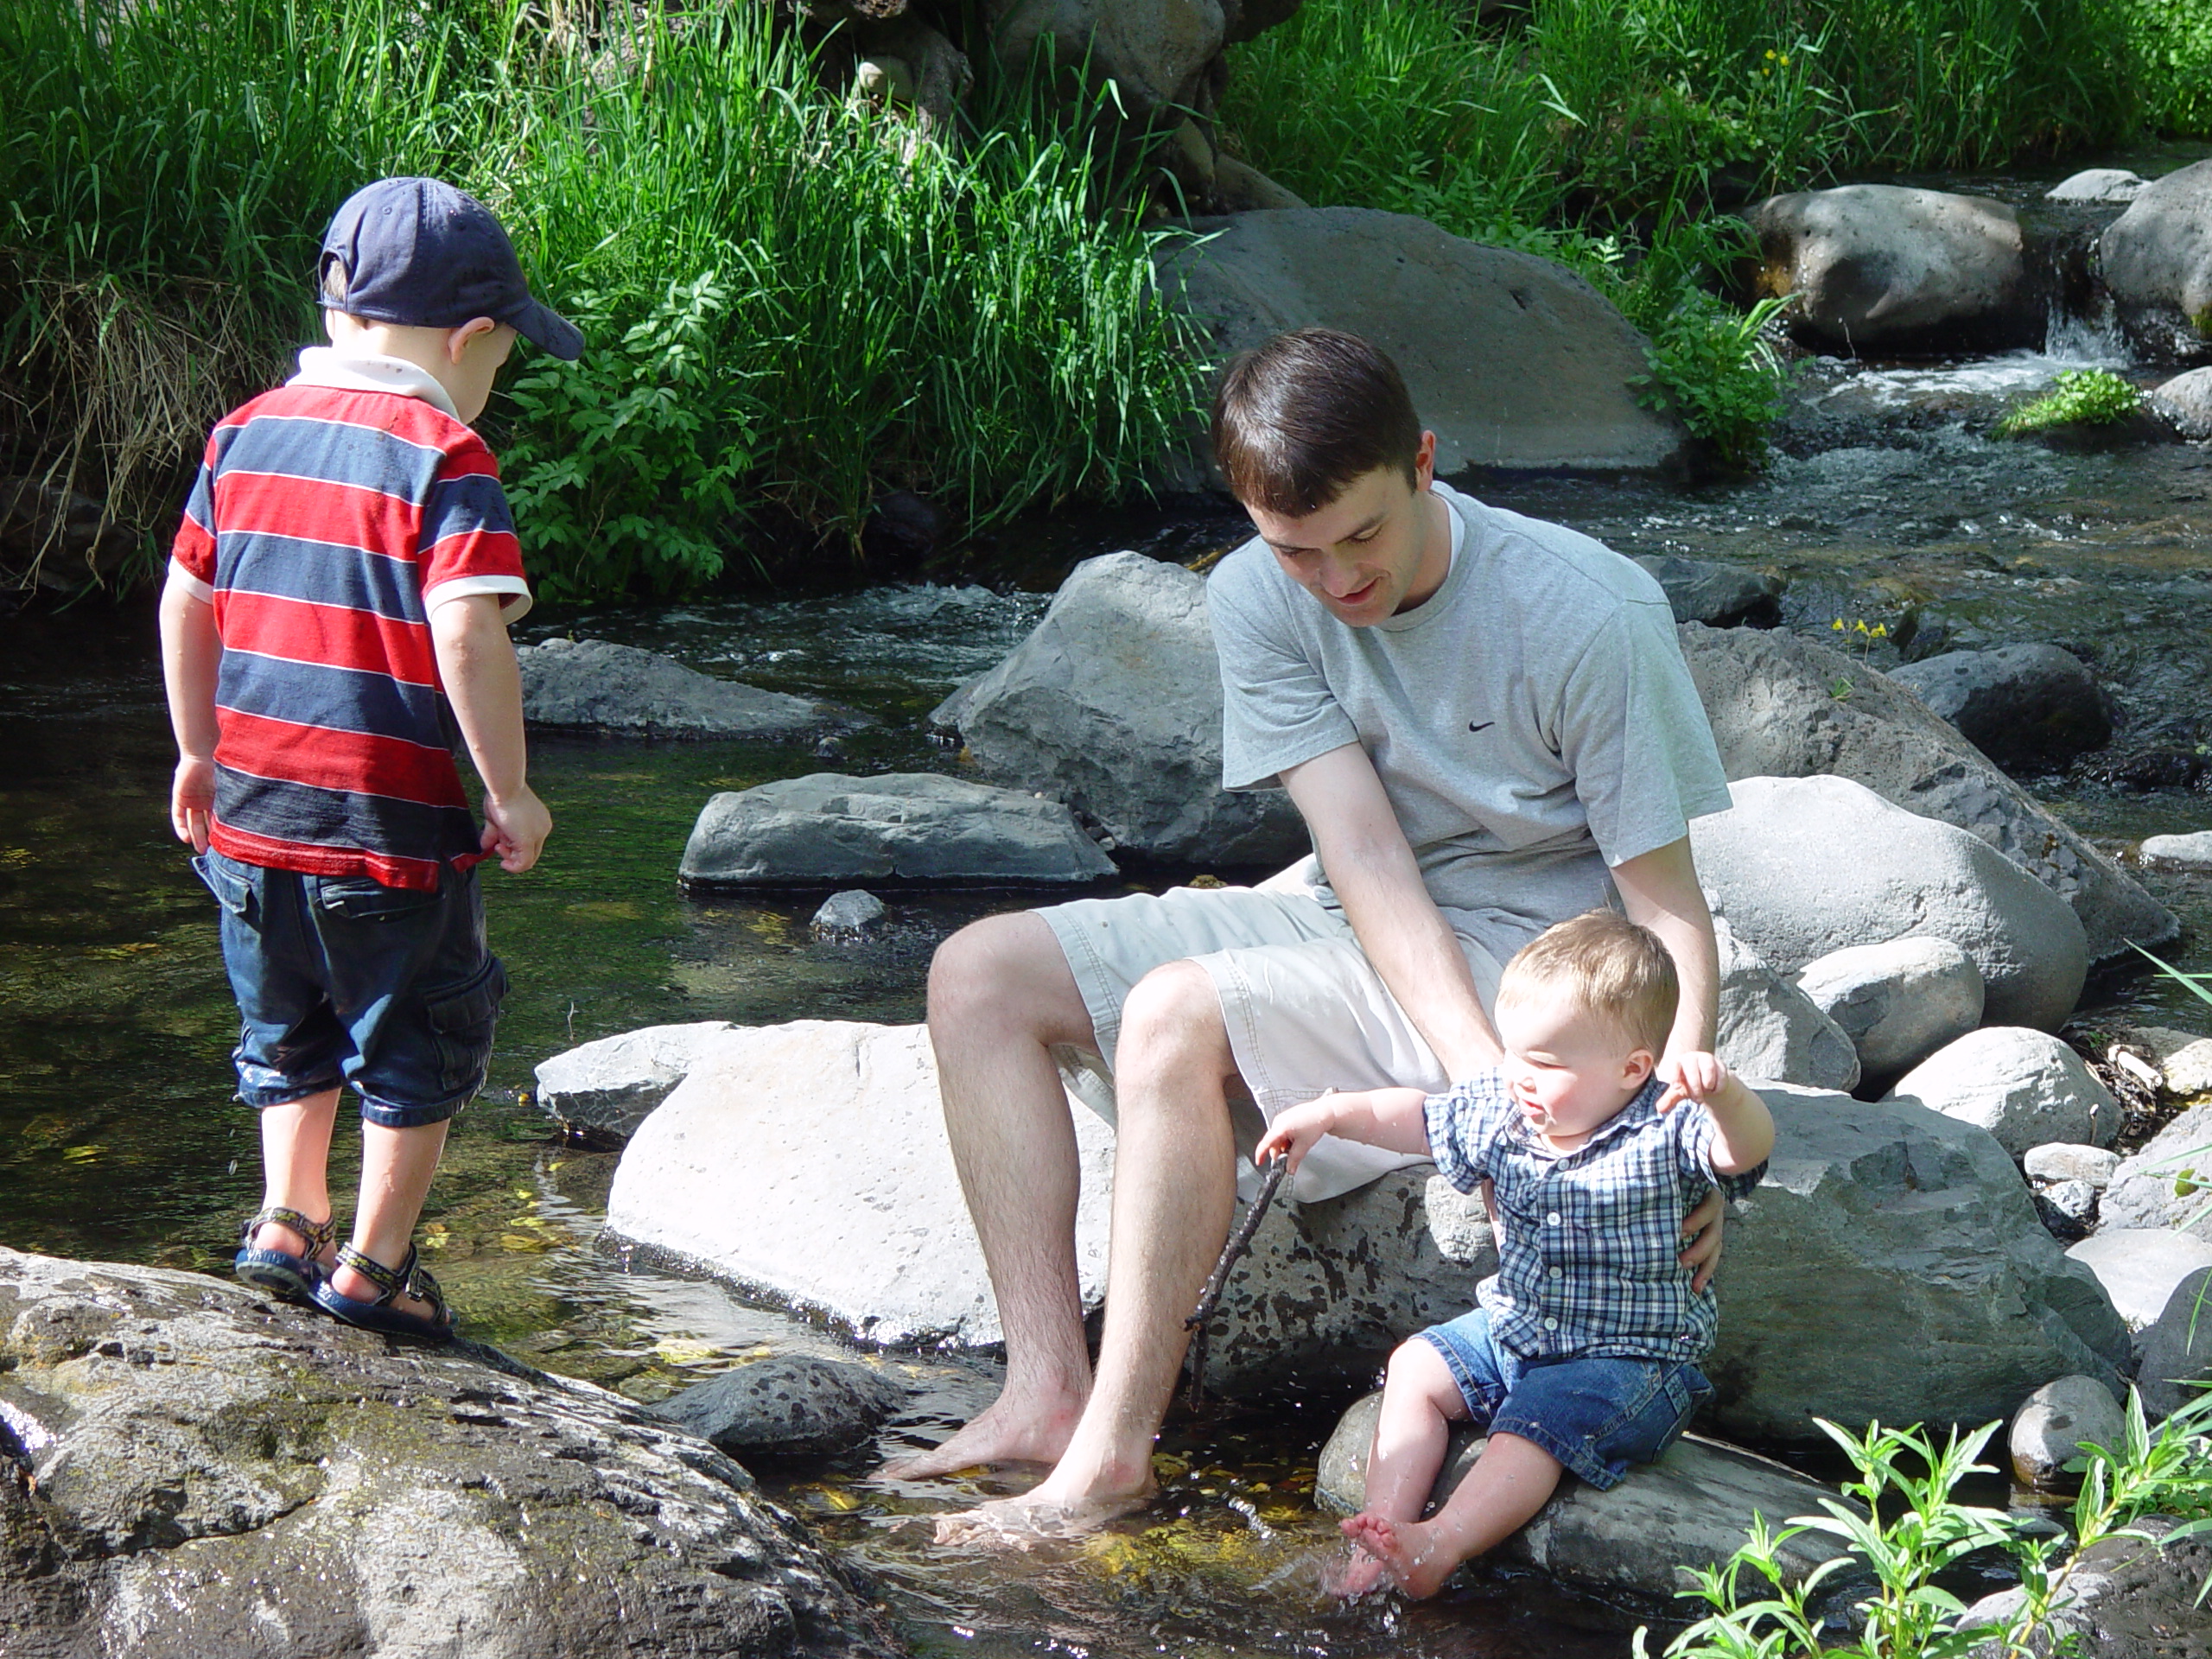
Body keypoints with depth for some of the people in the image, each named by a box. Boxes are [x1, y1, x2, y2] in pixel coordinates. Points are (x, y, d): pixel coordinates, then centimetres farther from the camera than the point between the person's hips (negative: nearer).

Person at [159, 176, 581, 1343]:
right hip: (393, 824, -6)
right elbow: (468, 636, -22)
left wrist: (199, 751, 24)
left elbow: (184, 602, 13)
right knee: (417, 1050, 11)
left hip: (250, 809, 6)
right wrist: (510, 794, -12)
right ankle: (372, 1266, 14)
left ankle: (285, 1222, 21)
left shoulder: (246, 433, 7)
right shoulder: (441, 457, -13)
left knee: (289, 1035, 24)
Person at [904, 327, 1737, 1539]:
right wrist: (1489, 1086, -30)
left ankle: (1113, 1454, -24)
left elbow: (1668, 909, -17)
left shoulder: (1588, 616, -21)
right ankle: (1046, 1392, -14)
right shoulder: (1258, 600, -8)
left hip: (1526, 955, -7)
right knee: (979, 974, -5)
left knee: (1175, 1016, -29)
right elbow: (1367, 858, -17)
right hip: (1358, 927, 7)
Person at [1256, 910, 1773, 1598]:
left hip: (1630, 1357, -8)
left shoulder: (1663, 1133, -21)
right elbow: (1419, 1117, 18)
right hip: (1511, 1328, 8)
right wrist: (1329, 1114, 10)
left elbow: (1746, 1148, -40)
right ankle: (1384, 1522, -14)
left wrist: (1722, 1092, -61)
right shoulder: (1499, 1110, 0)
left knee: (1536, 1423, -29)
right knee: (1416, 1368, -3)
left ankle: (1442, 1543, -39)